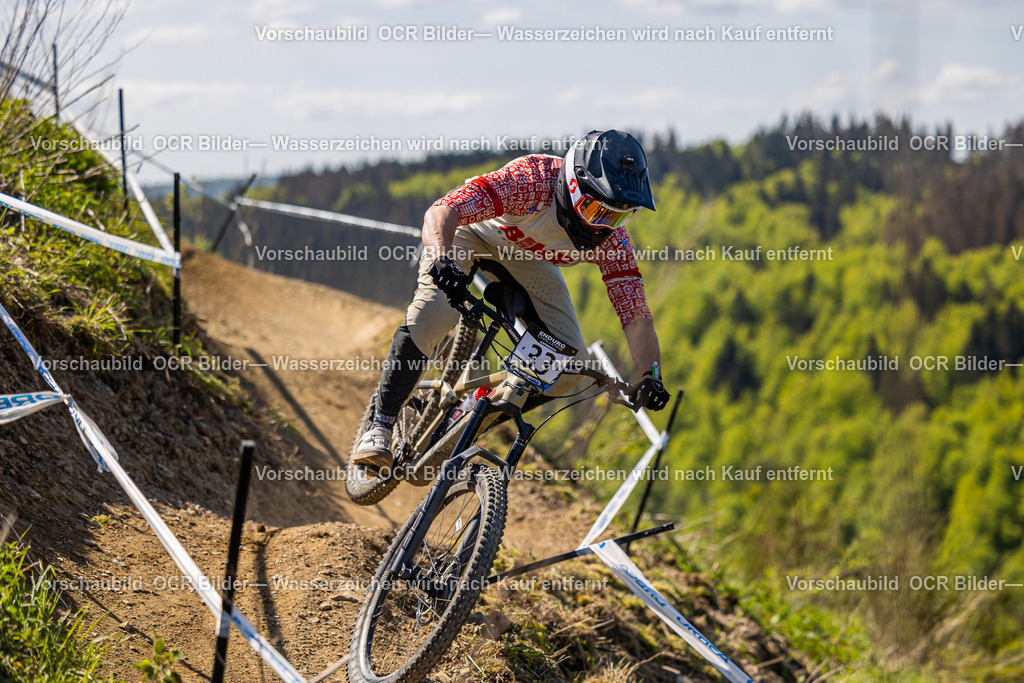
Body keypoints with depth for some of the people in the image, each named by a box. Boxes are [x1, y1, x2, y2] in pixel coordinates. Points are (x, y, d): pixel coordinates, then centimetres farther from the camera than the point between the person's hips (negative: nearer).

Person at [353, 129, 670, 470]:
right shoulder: (532, 179, -40)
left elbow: (636, 316, -19)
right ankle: (379, 426, -16)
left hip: (524, 256, 4)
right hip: (471, 230, -4)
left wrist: (651, 376, -35)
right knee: (430, 314, -31)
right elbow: (440, 212, -48)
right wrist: (442, 261, -68)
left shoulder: (610, 237, -26)